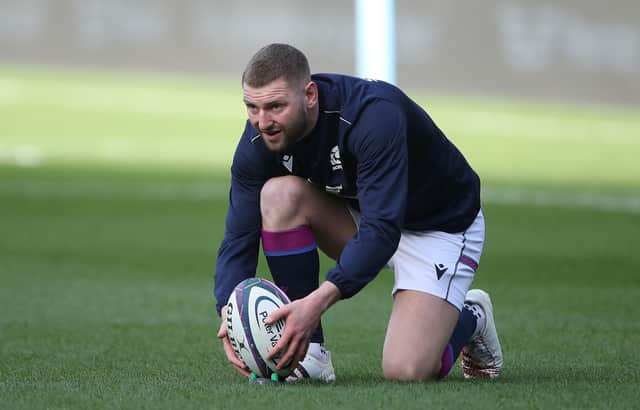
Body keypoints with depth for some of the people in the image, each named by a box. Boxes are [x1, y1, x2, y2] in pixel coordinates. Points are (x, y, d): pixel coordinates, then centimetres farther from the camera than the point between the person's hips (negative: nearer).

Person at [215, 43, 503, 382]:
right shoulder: (259, 141, -18)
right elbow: (239, 236, -15)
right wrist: (229, 310, -34)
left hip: (443, 225, -6)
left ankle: (471, 317, 13)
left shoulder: (375, 115, -36)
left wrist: (319, 300, -51)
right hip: (360, 214, 6)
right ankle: (308, 354, -14)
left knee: (406, 370, -24)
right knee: (280, 193, -25)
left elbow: (383, 230, -41)